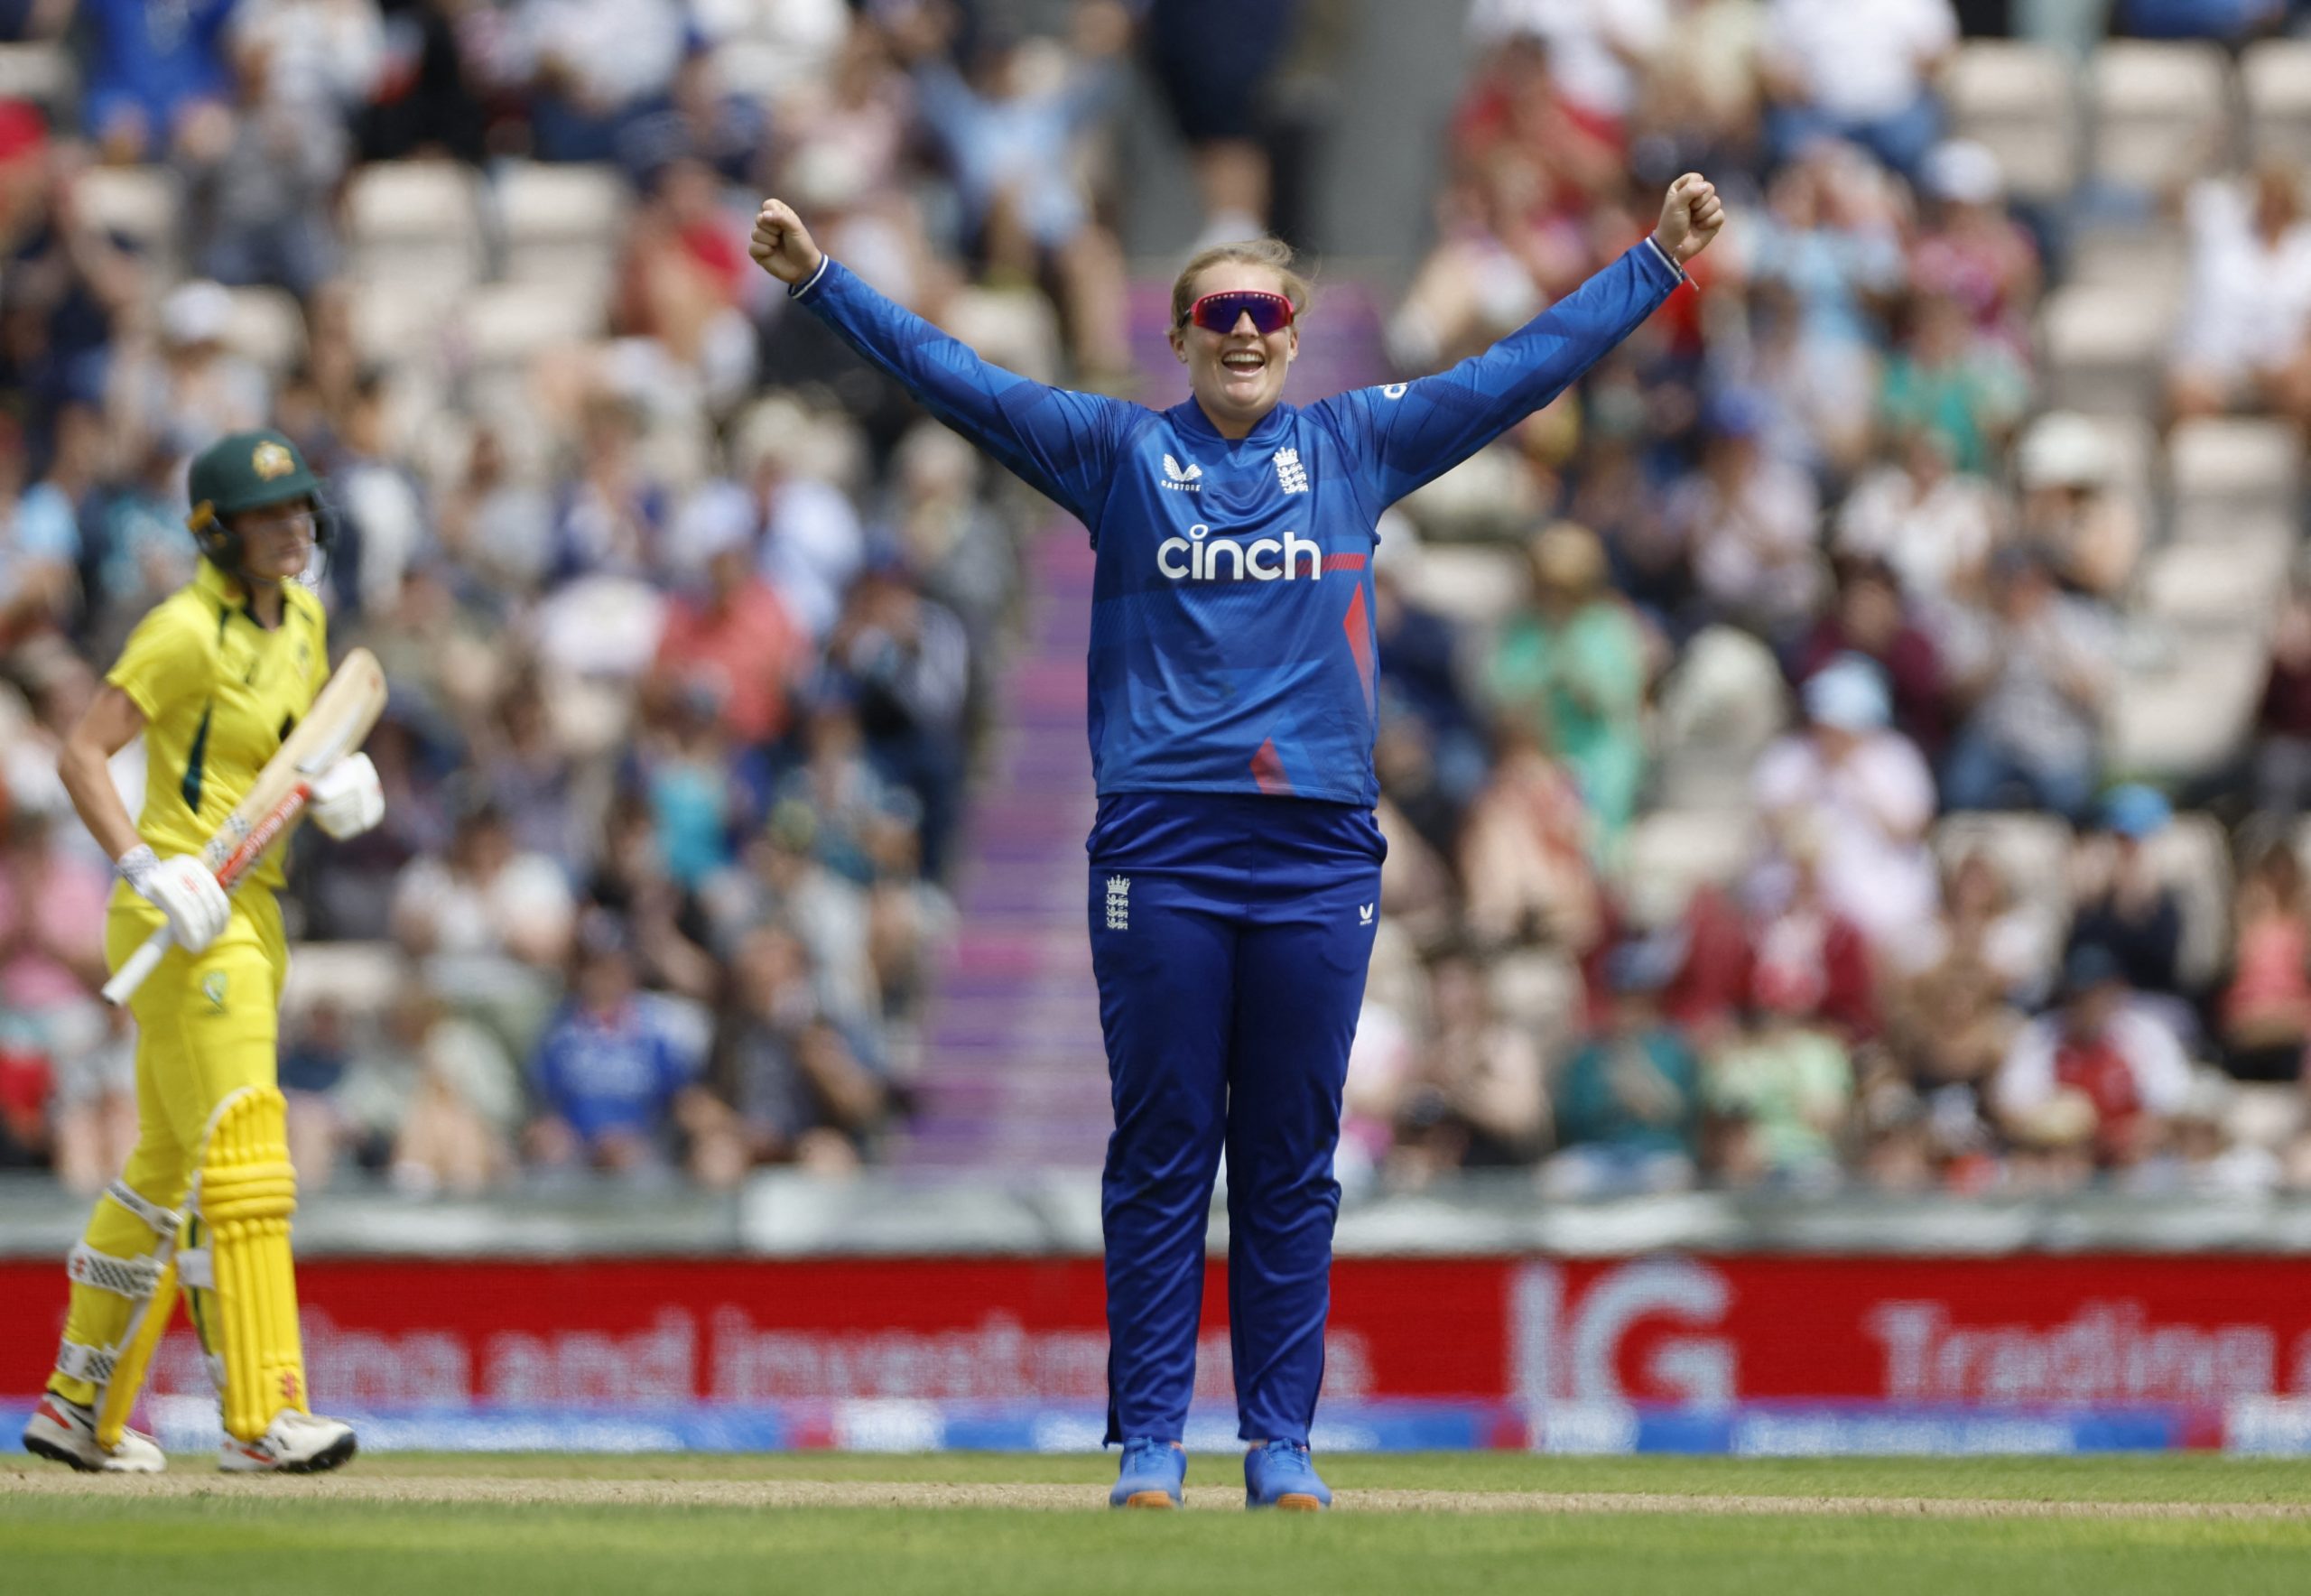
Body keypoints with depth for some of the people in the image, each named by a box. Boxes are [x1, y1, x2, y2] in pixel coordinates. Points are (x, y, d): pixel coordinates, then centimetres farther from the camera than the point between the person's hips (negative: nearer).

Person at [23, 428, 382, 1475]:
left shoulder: (301, 620, 12)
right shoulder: (188, 630, -13)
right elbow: (81, 755, -17)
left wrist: (343, 785, 1)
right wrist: (146, 869, -28)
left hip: (248, 918, 9)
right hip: (183, 925, -9)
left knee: (167, 1174, 15)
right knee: (242, 1161, -16)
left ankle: (79, 1408, 24)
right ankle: (262, 1417, -20)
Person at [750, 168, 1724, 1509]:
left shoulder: (1357, 446, 12)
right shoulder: (1119, 452, 8)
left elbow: (1526, 368, 13)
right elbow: (951, 376, 3)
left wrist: (1659, 262, 11)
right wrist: (820, 280, -5)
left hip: (1320, 850, 1)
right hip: (1161, 846, -1)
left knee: (1294, 1161, 4)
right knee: (1161, 1156, 0)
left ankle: (1283, 1441, 8)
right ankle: (1150, 1439, 3)